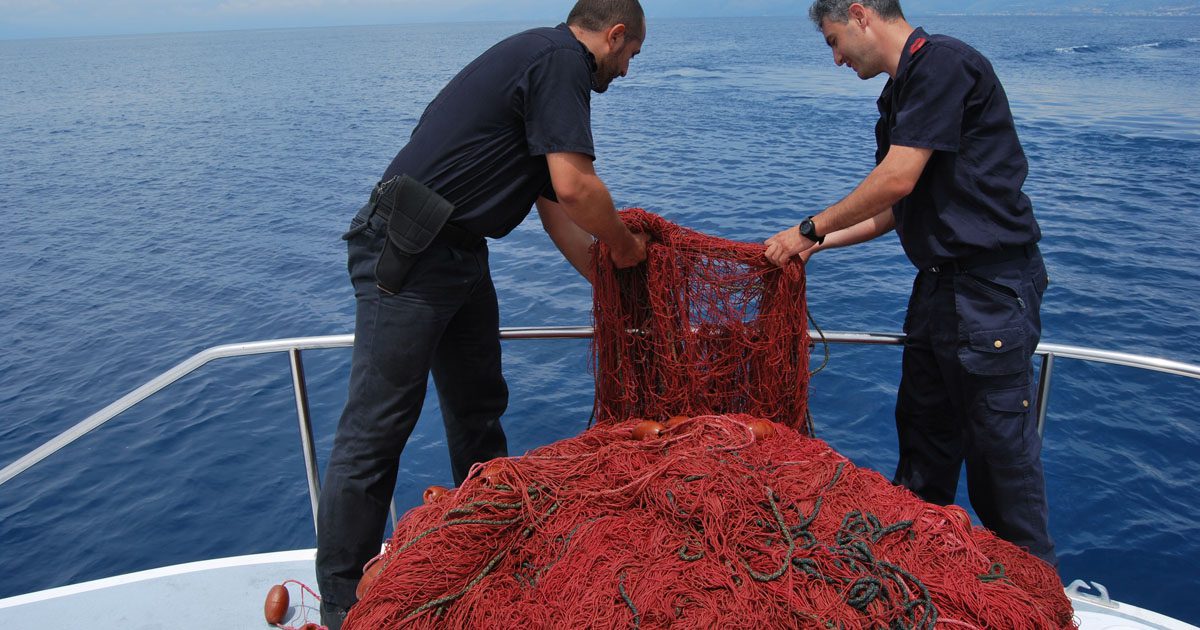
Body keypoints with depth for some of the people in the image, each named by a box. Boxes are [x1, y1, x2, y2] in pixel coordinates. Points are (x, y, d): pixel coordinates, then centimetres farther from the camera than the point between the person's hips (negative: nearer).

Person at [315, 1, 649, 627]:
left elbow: (554, 204, 22)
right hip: (407, 253, -11)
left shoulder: (543, 60, 20)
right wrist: (624, 246, 0)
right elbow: (576, 187, -19)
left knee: (479, 409, 18)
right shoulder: (560, 58, -11)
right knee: (376, 428, -4)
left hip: (458, 255, 11)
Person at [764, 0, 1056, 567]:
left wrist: (810, 228, -8)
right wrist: (819, 243, 12)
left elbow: (897, 180, -19)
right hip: (939, 284, 10)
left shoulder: (941, 61, -13)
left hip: (989, 288, -10)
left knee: (1001, 446, 1)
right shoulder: (901, 92, 16)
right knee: (923, 431, 18)